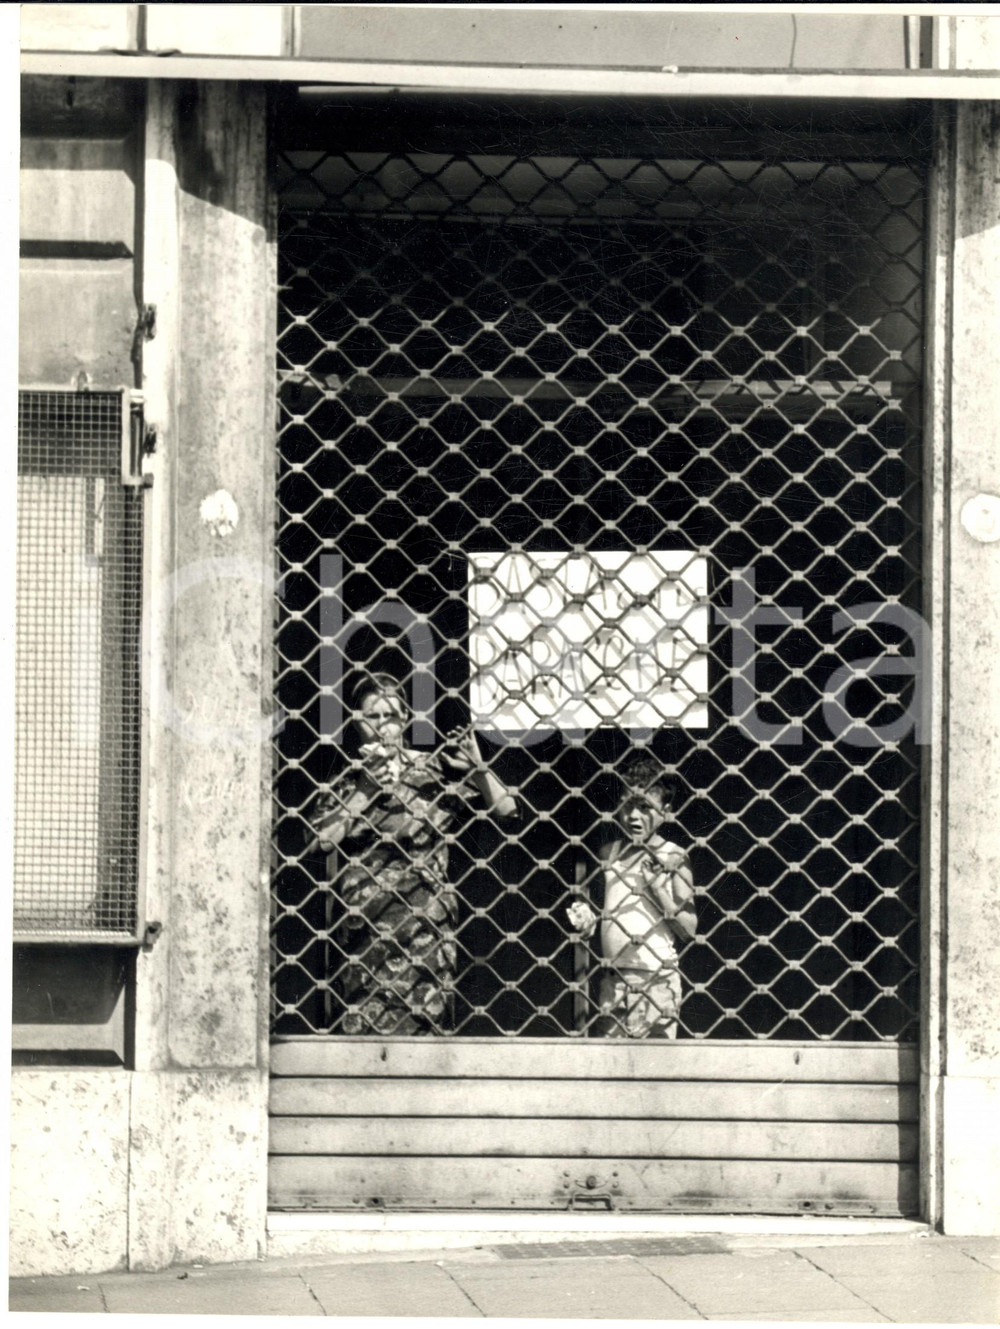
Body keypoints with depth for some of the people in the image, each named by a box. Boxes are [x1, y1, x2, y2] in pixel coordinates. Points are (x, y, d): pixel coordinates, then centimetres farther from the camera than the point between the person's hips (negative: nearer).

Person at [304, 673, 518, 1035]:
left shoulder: (434, 770, 6)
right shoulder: (346, 779, 10)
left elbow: (506, 810, 3)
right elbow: (322, 840, -7)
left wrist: (477, 767, -11)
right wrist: (366, 788, -8)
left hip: (425, 923, -1)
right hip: (363, 923, 1)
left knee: (426, 1018, -7)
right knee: (364, 1023, -3)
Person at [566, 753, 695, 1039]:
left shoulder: (673, 858, -1)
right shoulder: (608, 854, 8)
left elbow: (689, 929, -2)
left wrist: (658, 890, -11)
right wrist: (586, 923, -2)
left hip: (657, 979, -3)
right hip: (612, 979, 3)